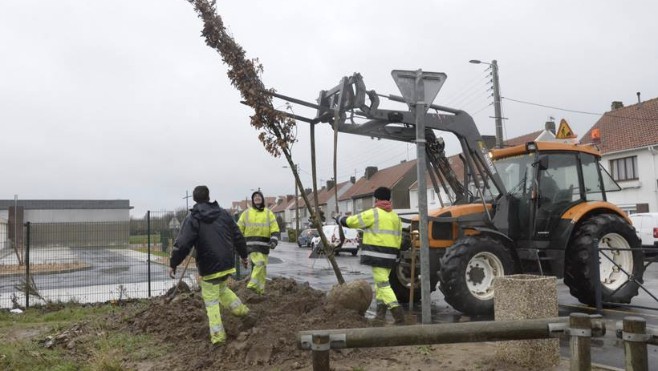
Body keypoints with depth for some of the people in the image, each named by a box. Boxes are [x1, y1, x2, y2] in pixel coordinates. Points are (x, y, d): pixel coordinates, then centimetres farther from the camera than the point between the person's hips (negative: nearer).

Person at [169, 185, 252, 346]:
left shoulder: (192, 218, -8)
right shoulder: (223, 213, 7)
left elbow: (182, 244, -17)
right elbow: (238, 237, 10)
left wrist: (173, 264, -6)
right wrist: (243, 255, 23)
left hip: (209, 267, -5)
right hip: (227, 263, 5)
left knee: (211, 300, 5)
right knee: (222, 288, 29)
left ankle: (218, 335, 4)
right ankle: (242, 311, 26)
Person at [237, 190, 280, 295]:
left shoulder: (269, 213, 9)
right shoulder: (246, 213, 7)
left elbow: (275, 230, 2)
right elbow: (239, 229, 10)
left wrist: (274, 241, -15)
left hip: (264, 245, 3)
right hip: (251, 244, -3)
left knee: (262, 267, 10)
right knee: (259, 263, -22)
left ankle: (260, 289, 22)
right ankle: (253, 284, -15)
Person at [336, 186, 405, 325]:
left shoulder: (373, 213, -6)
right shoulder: (395, 216, 16)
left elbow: (351, 221, -2)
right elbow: (398, 239, 17)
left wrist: (340, 219, 18)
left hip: (376, 254, -8)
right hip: (390, 256, 8)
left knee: (383, 284, -8)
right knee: (380, 282, 17)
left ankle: (397, 313, -18)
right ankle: (380, 315, 17)